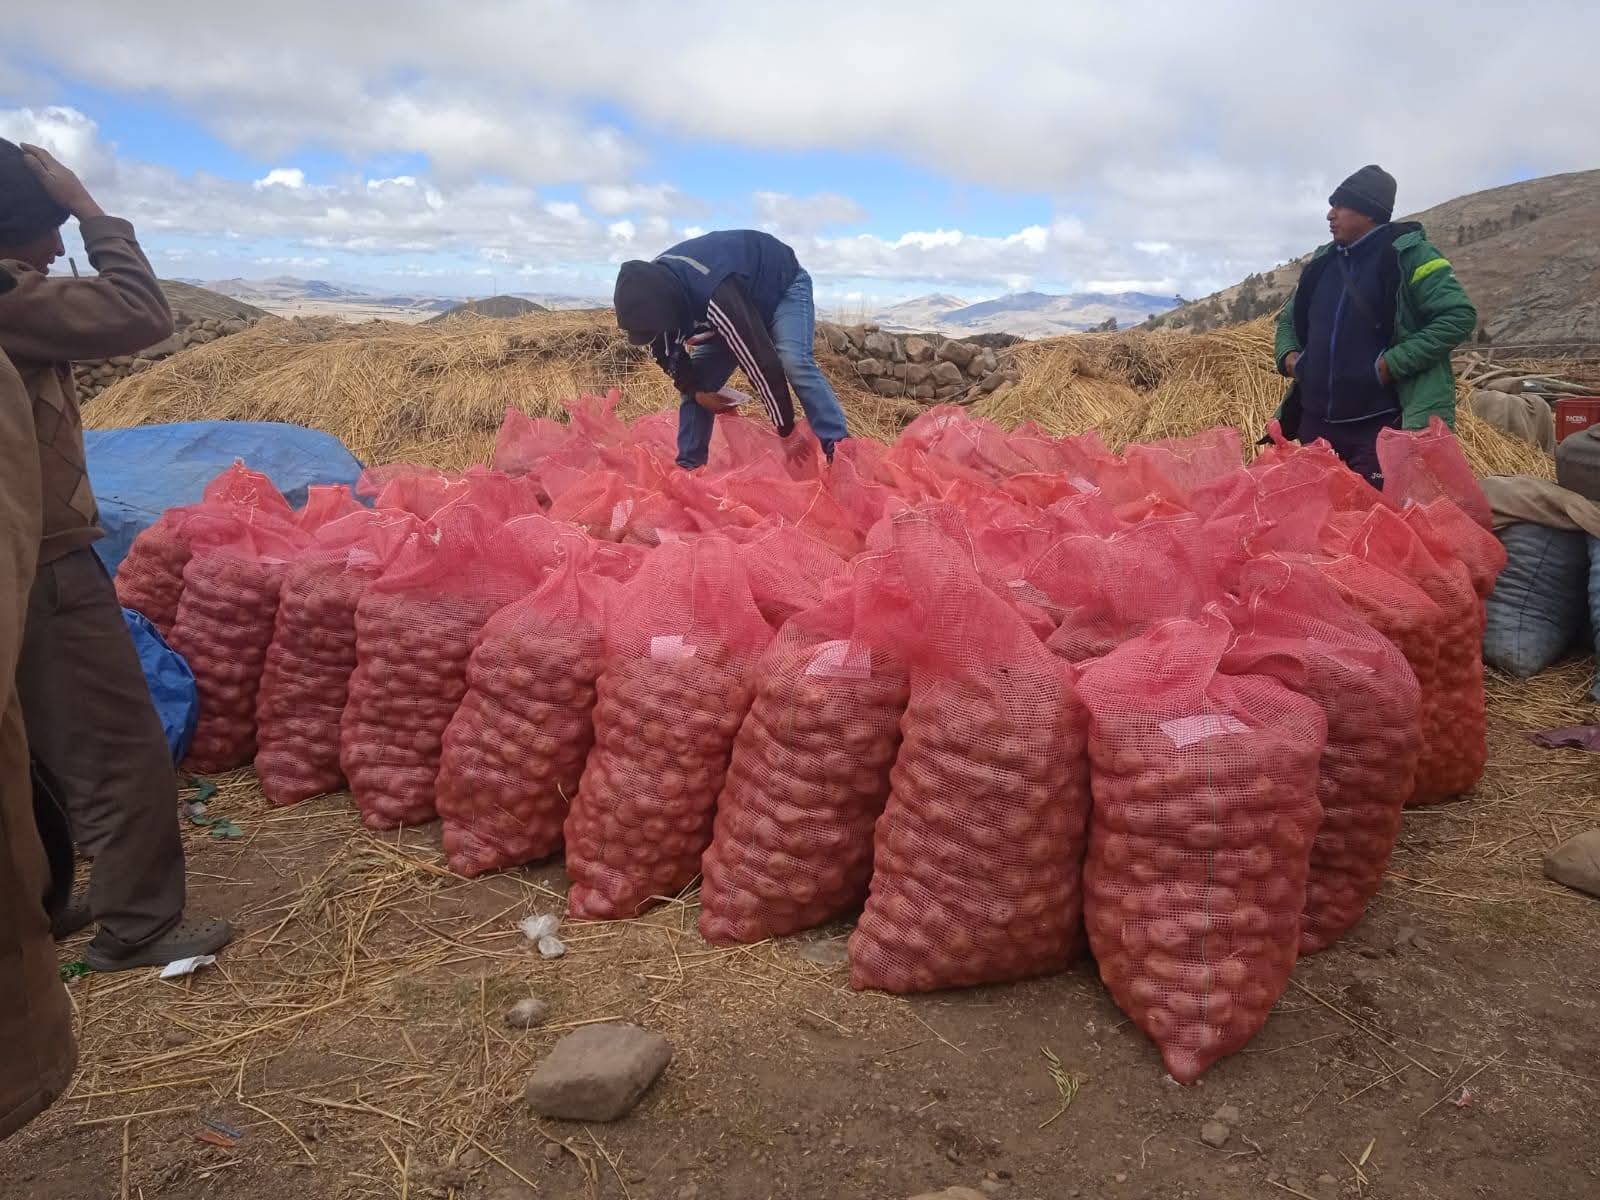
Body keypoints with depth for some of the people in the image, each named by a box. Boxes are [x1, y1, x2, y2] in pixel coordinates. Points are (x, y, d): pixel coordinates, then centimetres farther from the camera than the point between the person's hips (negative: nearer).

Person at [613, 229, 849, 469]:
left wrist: (787, 431, -34)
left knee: (794, 363, -33)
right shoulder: (653, 287, -22)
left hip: (783, 286, -7)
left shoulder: (719, 300, -45)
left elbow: (762, 364, -42)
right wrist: (695, 390, -15)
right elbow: (666, 349, -3)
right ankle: (688, 468, 5)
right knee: (695, 381, -4)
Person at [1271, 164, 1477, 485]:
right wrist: (1287, 354, 6)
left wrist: (1393, 363, -17)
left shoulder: (1407, 253, -5)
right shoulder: (1322, 262, 14)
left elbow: (1459, 316, -11)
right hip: (1314, 423, 7)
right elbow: (1288, 319, 27)